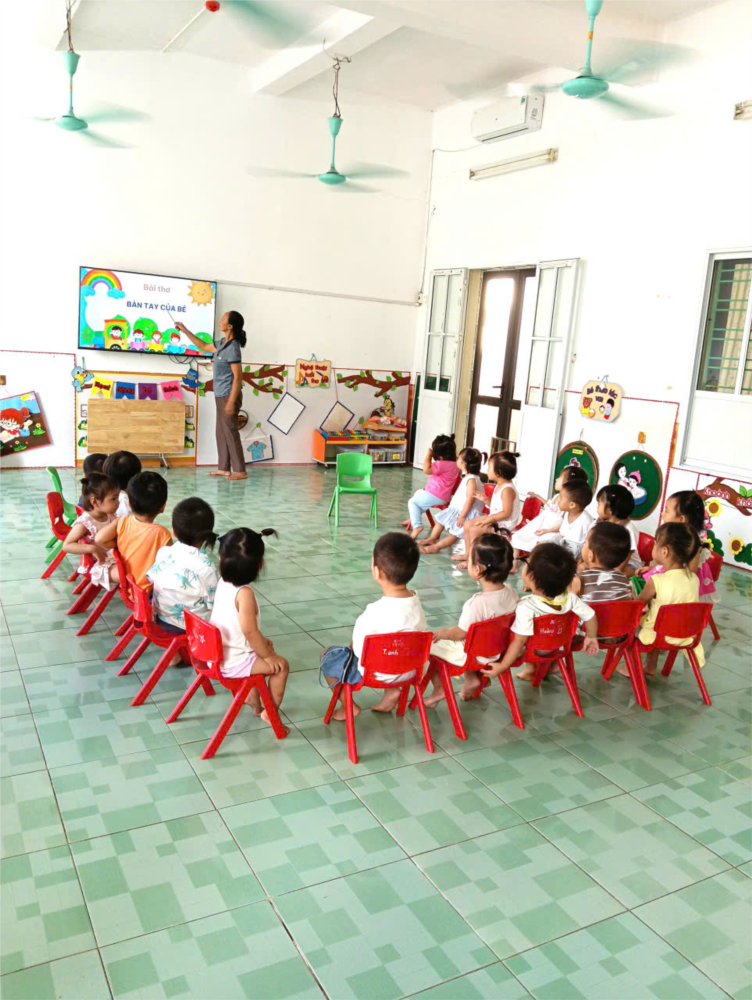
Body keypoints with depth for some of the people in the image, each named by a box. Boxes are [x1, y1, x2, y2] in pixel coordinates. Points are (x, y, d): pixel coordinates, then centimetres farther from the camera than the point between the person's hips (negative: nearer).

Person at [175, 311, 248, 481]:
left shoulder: (232, 348, -18)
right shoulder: (222, 343, 9)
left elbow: (238, 377, -20)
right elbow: (204, 347, 29)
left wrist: (231, 402, -23)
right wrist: (185, 331, 27)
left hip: (228, 396, -9)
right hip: (221, 396, 9)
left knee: (230, 432, -6)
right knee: (221, 432, 11)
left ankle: (240, 471, -2)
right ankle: (223, 468, 16)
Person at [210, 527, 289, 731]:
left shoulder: (223, 583, -1)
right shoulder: (244, 593, -27)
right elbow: (249, 630, -29)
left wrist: (260, 643, 14)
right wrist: (268, 655, -14)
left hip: (217, 654, 9)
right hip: (233, 662, -8)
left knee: (255, 655, 33)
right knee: (281, 665, 5)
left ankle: (254, 703, 46)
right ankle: (270, 712, 17)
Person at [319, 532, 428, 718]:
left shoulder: (376, 612, -33)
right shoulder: (415, 601, -12)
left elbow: (360, 650, -25)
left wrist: (352, 647, -3)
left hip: (374, 673, -6)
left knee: (327, 656, 14)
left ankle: (349, 706, 20)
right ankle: (392, 690, 24)